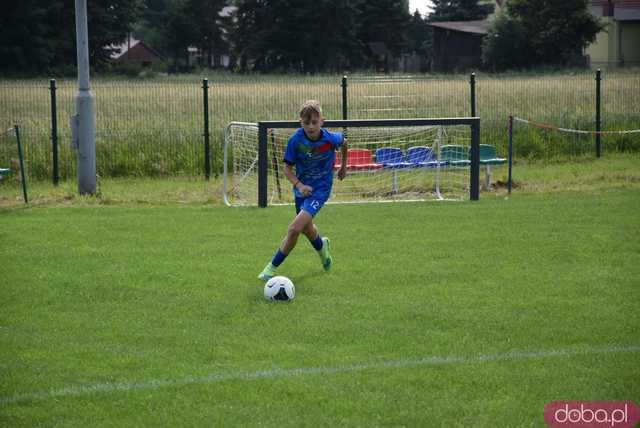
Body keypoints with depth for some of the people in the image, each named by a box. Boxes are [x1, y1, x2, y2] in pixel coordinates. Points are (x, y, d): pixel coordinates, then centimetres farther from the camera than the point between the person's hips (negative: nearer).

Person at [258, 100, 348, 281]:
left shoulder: (330, 139, -18)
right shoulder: (296, 140, -18)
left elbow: (344, 142, 7)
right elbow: (287, 168, -10)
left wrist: (343, 166, 18)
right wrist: (299, 185, -27)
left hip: (320, 189, -3)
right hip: (302, 187, 3)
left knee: (294, 229, -20)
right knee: (306, 228, 24)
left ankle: (272, 268, -6)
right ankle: (321, 245, 60)